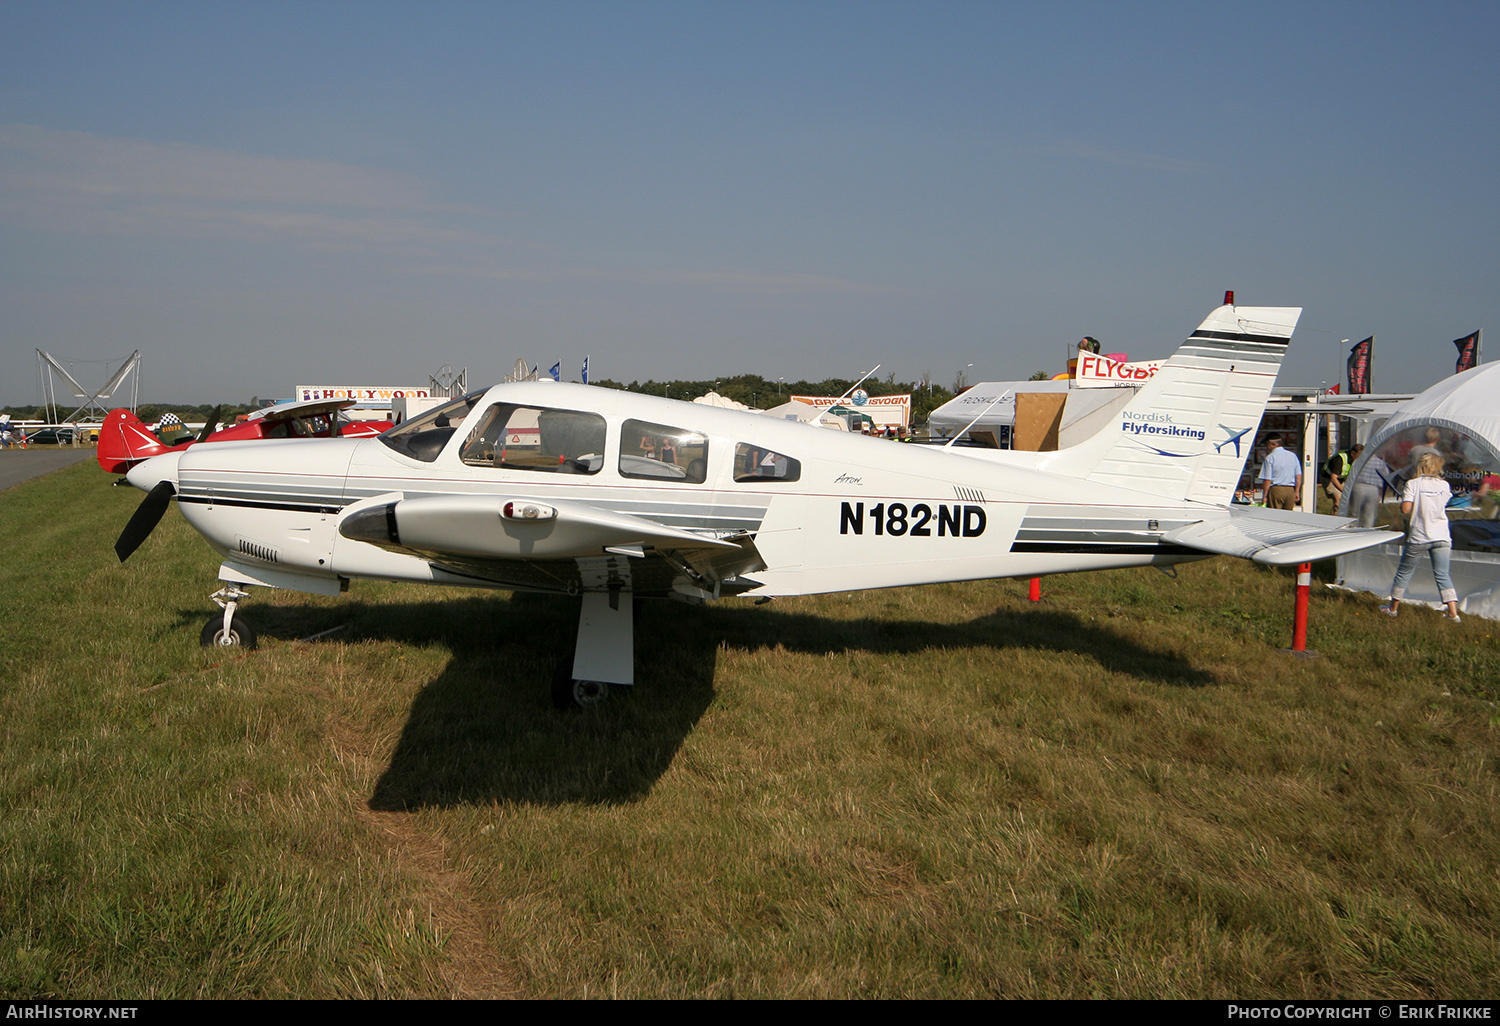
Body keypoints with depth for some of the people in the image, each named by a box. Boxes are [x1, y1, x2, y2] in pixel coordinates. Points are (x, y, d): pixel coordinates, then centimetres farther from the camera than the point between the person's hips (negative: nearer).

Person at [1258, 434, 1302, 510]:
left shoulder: (1270, 458, -8)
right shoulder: (1293, 456, 10)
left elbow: (1267, 480, -11)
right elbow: (1299, 476, 11)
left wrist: (1265, 496, -6)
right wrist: (1296, 492, 17)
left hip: (1276, 490, -5)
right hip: (1290, 490, 5)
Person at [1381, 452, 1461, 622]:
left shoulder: (1413, 484, -8)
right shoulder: (1444, 485, 3)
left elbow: (1405, 510, -15)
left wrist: (1403, 498, 5)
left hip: (1419, 538, -3)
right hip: (1442, 538, 3)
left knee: (1404, 572, 11)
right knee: (1442, 575, 3)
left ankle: (1393, 608, 21)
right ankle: (1453, 612, -6)